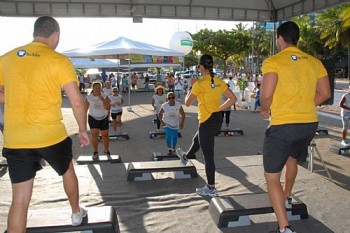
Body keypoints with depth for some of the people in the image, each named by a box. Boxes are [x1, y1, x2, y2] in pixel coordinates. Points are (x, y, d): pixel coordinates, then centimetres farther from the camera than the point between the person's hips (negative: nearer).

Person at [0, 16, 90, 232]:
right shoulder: (59, 60, -7)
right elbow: (77, 102, -10)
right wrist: (83, 130, 3)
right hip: (51, 135, -3)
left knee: (20, 200, 9)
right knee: (68, 171, 27)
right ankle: (76, 213, 46)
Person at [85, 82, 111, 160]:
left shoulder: (105, 96, -8)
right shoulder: (88, 97, -7)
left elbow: (108, 108, -17)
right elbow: (85, 109, 0)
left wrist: (102, 100, -29)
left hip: (104, 118, 1)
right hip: (93, 118, 0)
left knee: (105, 135, 6)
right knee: (94, 135, -9)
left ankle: (106, 150, 26)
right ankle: (95, 152, 3)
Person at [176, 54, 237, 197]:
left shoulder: (200, 83, -17)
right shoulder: (219, 82, 4)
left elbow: (187, 103, -8)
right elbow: (233, 98, 8)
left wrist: (190, 89, 8)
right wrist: (219, 109, 13)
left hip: (207, 122, -8)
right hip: (217, 119, 8)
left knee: (208, 156, 1)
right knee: (197, 140, 33)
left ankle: (211, 189, 10)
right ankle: (186, 157, 62)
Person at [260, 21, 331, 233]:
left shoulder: (273, 62, -10)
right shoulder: (314, 62, 7)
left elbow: (266, 94, -19)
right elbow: (325, 93, 8)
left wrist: (264, 110, 1)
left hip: (283, 125, -6)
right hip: (309, 124, 7)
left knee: (272, 176, 5)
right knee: (292, 158, 34)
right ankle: (287, 198, 53)